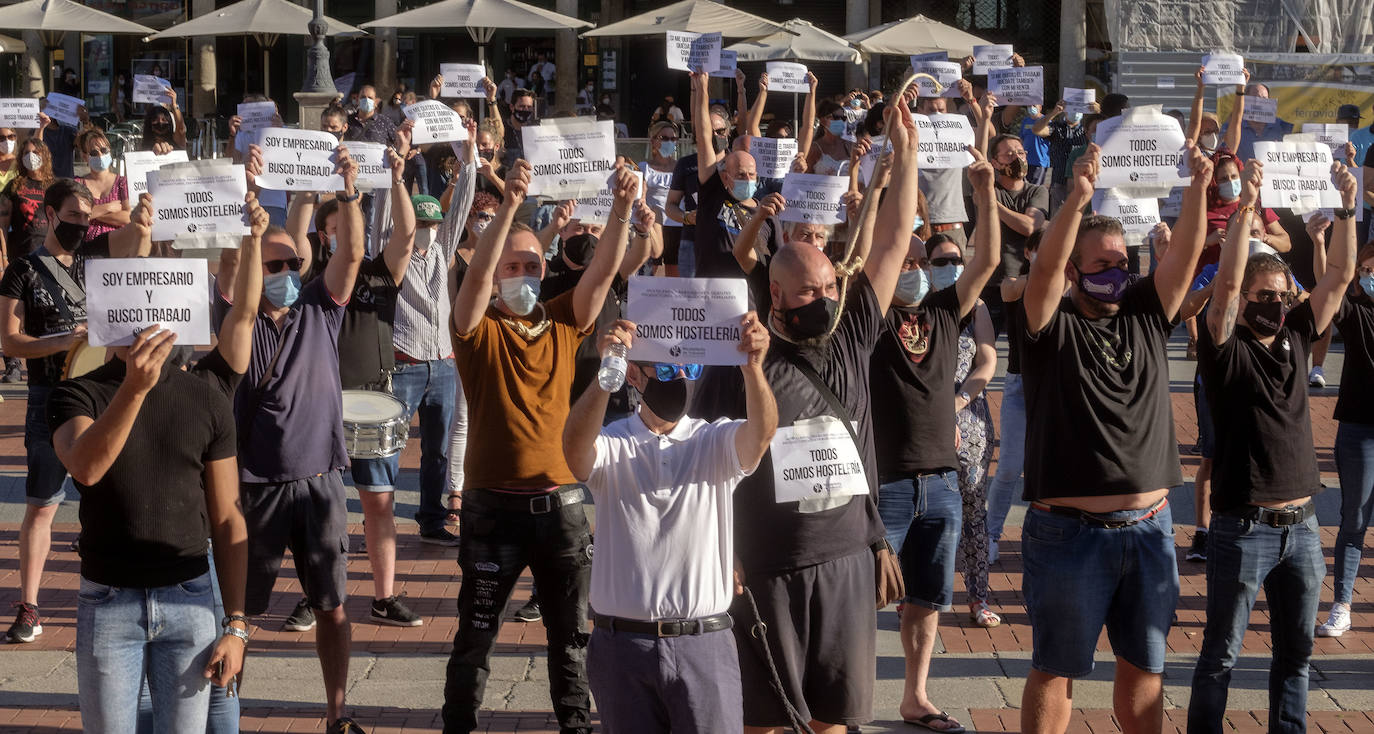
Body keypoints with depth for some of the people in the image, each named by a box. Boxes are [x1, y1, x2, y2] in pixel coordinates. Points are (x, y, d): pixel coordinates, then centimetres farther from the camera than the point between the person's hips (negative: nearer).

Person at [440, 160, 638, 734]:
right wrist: (510, 205, -35)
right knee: (476, 632, 6)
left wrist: (622, 208, -22)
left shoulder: (564, 324, 5)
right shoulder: (478, 331, -5)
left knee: (572, 631, 11)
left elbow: (604, 270, -6)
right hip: (494, 502, -3)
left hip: (559, 501, 3)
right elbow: (476, 272, -22)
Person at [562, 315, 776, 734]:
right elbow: (575, 448, -21)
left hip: (704, 647, 0)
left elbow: (761, 431, -17)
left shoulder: (717, 443, 5)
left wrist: (753, 368, -38)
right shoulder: (612, 445, 2)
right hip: (623, 644, 0)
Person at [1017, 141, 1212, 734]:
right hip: (1069, 532, -4)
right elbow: (1045, 265, -23)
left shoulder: (1146, 316, 8)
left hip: (1149, 529, 4)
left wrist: (1197, 187, -21)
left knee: (1144, 664, 14)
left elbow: (1185, 253, -4)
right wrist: (1078, 201, -38)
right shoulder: (1052, 326, -4)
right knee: (1056, 667, 4)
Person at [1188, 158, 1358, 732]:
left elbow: (1339, 276, 7)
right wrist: (1245, 207, -28)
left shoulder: (1294, 340, 8)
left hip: (1301, 526, 6)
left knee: (1296, 652, 12)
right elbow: (1227, 282, -22)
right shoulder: (1227, 351, -7)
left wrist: (1346, 208, -3)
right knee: (1221, 655, 0)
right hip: (1243, 527, -6)